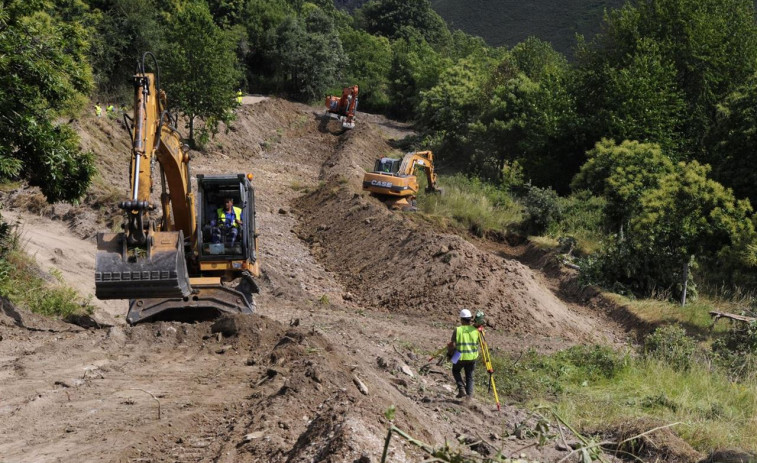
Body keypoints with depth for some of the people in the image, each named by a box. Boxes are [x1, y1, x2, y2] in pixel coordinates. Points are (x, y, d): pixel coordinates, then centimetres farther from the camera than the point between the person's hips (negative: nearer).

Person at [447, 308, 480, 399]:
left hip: (460, 357, -2)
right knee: (469, 376, 20)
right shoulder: (475, 330, -4)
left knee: (456, 371, 25)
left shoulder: (457, 330, -12)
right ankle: (469, 394, 10)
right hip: (472, 357, 2)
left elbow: (452, 345, -12)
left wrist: (449, 354, 4)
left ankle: (461, 389, 9)